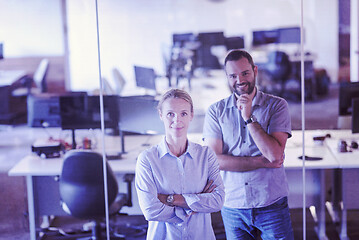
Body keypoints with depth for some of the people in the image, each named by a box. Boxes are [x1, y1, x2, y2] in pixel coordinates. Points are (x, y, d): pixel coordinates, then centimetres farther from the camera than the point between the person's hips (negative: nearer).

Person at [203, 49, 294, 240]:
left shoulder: (276, 105, -2)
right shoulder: (216, 111, 1)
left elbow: (275, 154, -14)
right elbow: (214, 160, -9)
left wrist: (249, 118, -16)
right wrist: (263, 162, -13)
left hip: (272, 205, -1)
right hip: (232, 207, 1)